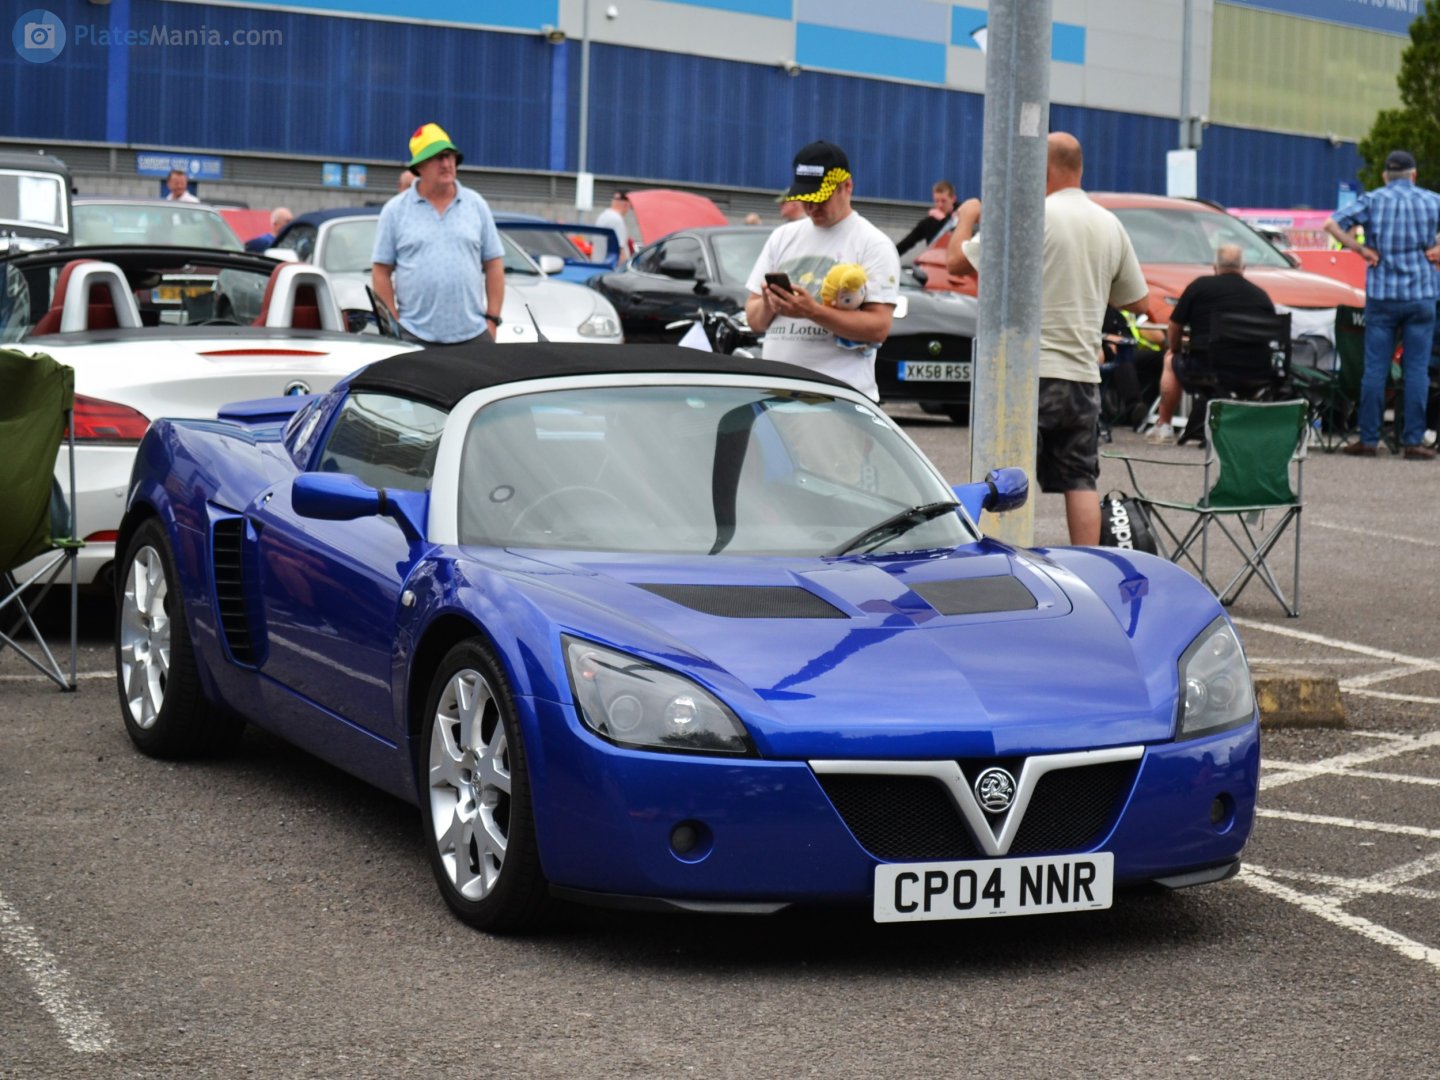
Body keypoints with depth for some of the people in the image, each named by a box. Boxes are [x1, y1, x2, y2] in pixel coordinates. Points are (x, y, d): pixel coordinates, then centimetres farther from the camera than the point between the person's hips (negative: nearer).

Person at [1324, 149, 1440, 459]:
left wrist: (1361, 249, -2)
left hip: (1381, 295, 0)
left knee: (1375, 369, 3)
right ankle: (1412, 441, 1)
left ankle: (1368, 439, 4)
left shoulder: (1372, 200, 1)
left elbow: (1332, 224, -8)